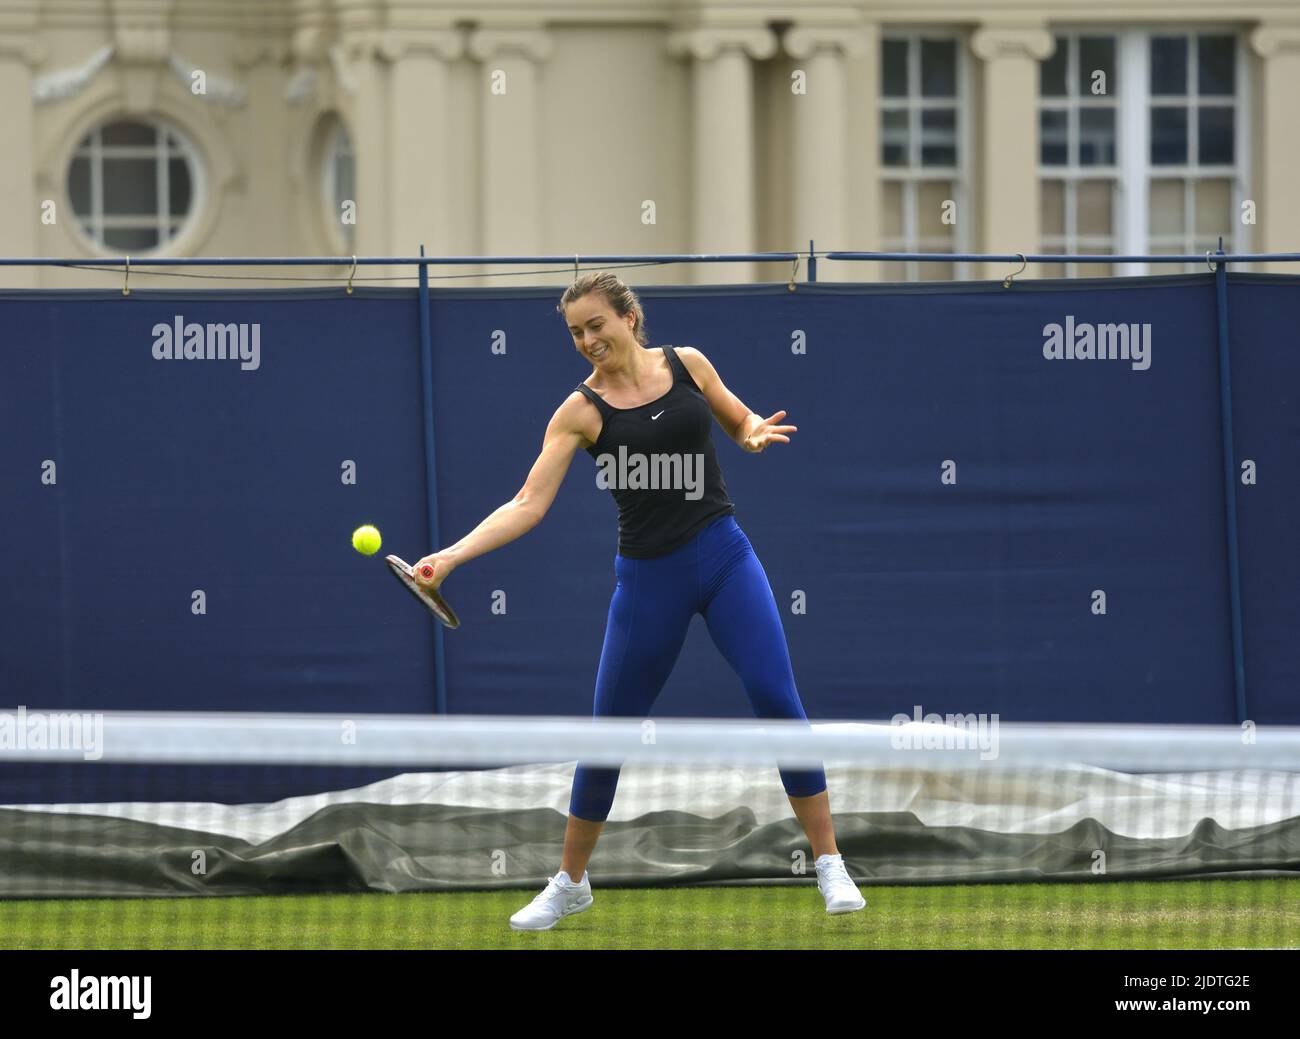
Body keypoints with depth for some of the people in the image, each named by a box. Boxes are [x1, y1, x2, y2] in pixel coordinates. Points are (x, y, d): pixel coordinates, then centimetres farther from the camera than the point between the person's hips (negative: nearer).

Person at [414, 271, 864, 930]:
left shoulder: (687, 364, 2)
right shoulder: (581, 412, -5)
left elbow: (740, 419, 19)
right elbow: (528, 505, -11)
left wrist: (756, 433, -6)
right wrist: (452, 555, -23)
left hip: (723, 556, 1)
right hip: (648, 579, -1)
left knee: (776, 698, -12)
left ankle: (829, 866, -3)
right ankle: (569, 883, 23)